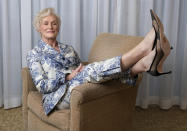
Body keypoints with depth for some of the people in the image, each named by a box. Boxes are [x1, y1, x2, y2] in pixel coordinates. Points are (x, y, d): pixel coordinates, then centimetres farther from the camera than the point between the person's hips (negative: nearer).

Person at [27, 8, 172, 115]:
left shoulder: (68, 49, 23)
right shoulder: (34, 54, 8)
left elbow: (81, 71, 19)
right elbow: (42, 86, -3)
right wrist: (69, 76, -15)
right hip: (59, 95, -5)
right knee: (90, 70, -32)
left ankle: (145, 63, -52)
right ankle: (145, 47, -49)